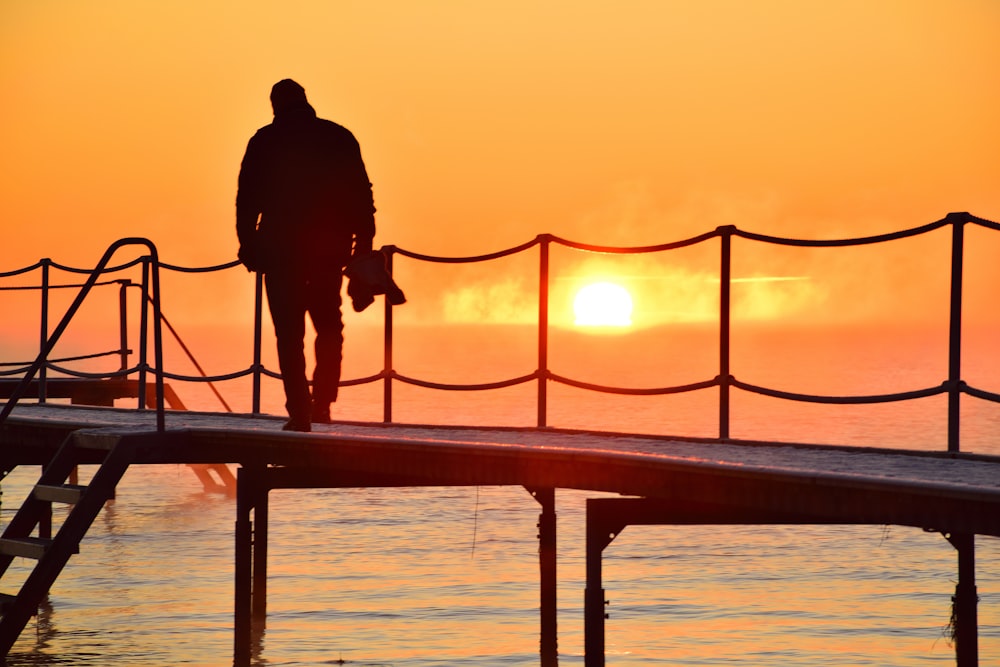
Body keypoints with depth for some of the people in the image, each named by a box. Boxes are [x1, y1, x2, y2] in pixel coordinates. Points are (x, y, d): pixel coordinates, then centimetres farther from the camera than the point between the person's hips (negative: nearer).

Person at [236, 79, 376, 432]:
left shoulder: (264, 141, 0)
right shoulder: (339, 138, 5)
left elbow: (247, 198, -3)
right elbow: (362, 194, 2)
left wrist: (247, 244, 3)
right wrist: (363, 244, 6)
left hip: (280, 247, -2)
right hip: (329, 247, 2)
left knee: (290, 334, 3)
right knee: (329, 327, 18)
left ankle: (300, 411, -3)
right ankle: (323, 401, 8)